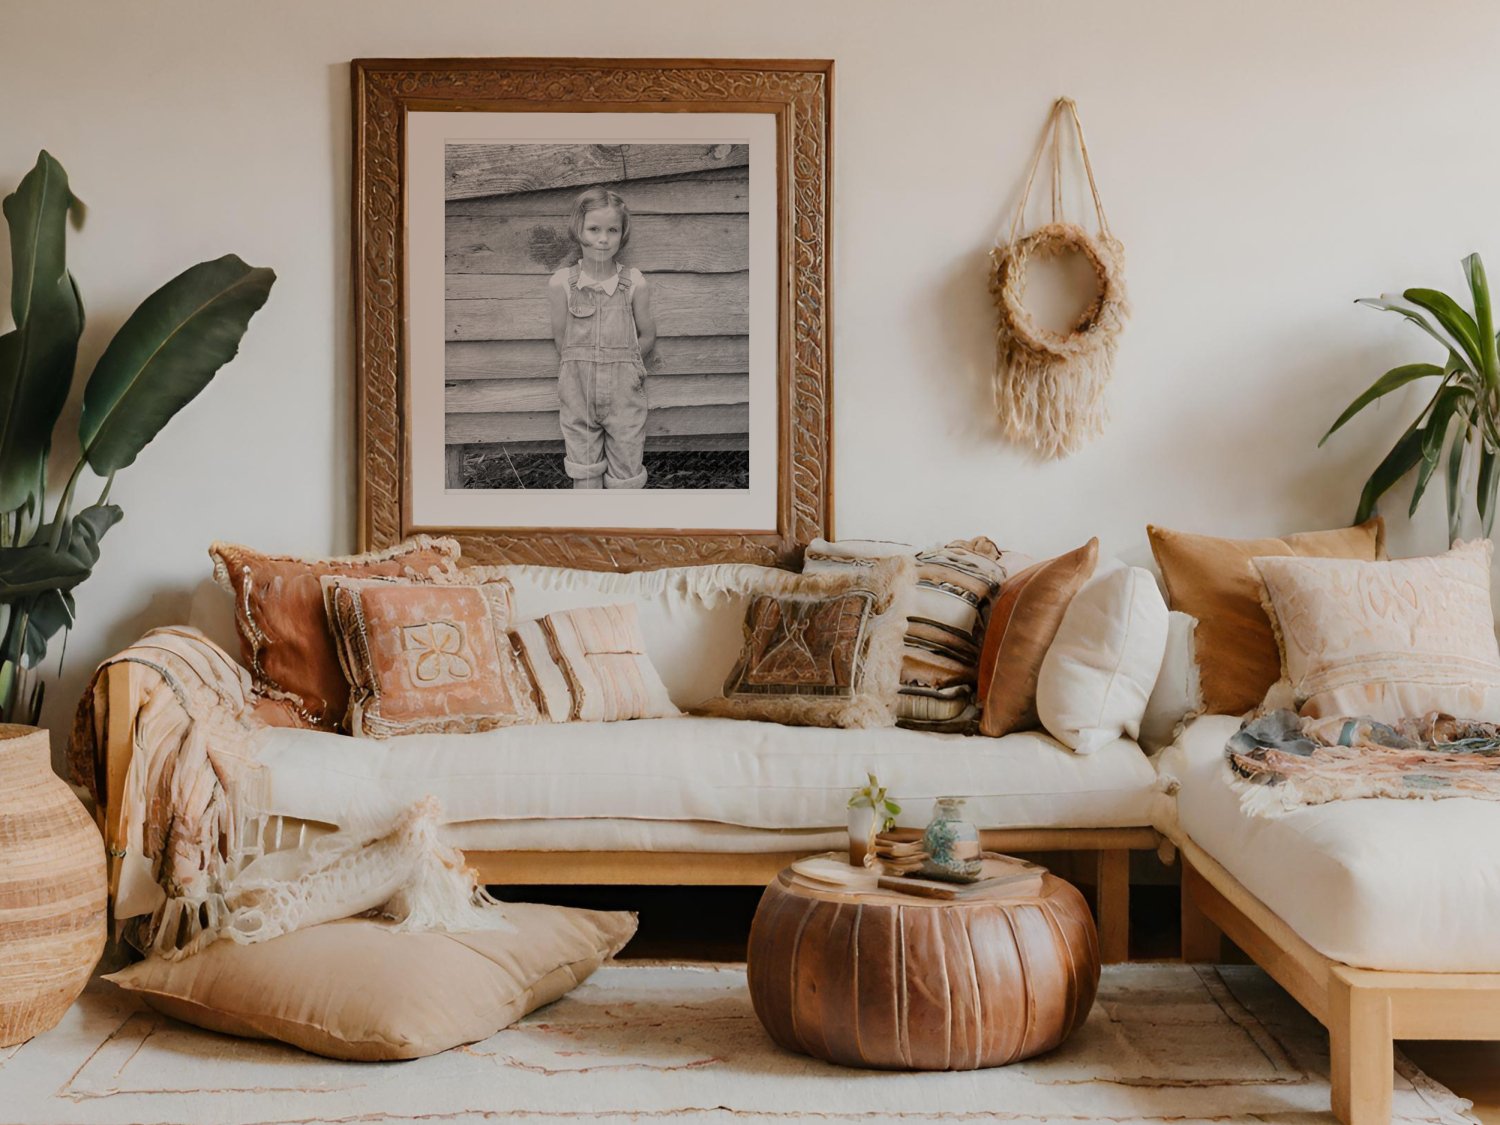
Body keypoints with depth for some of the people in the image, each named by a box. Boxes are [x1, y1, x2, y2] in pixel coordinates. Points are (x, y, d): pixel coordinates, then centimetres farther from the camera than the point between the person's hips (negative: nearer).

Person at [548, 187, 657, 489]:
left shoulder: (635, 283, -6)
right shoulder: (561, 283, -6)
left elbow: (647, 336, 3)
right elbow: (561, 338, 0)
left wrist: (620, 363, 7)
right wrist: (584, 366, 3)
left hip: (624, 392, 0)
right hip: (578, 392, 1)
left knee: (625, 472, 6)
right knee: (585, 474, 10)